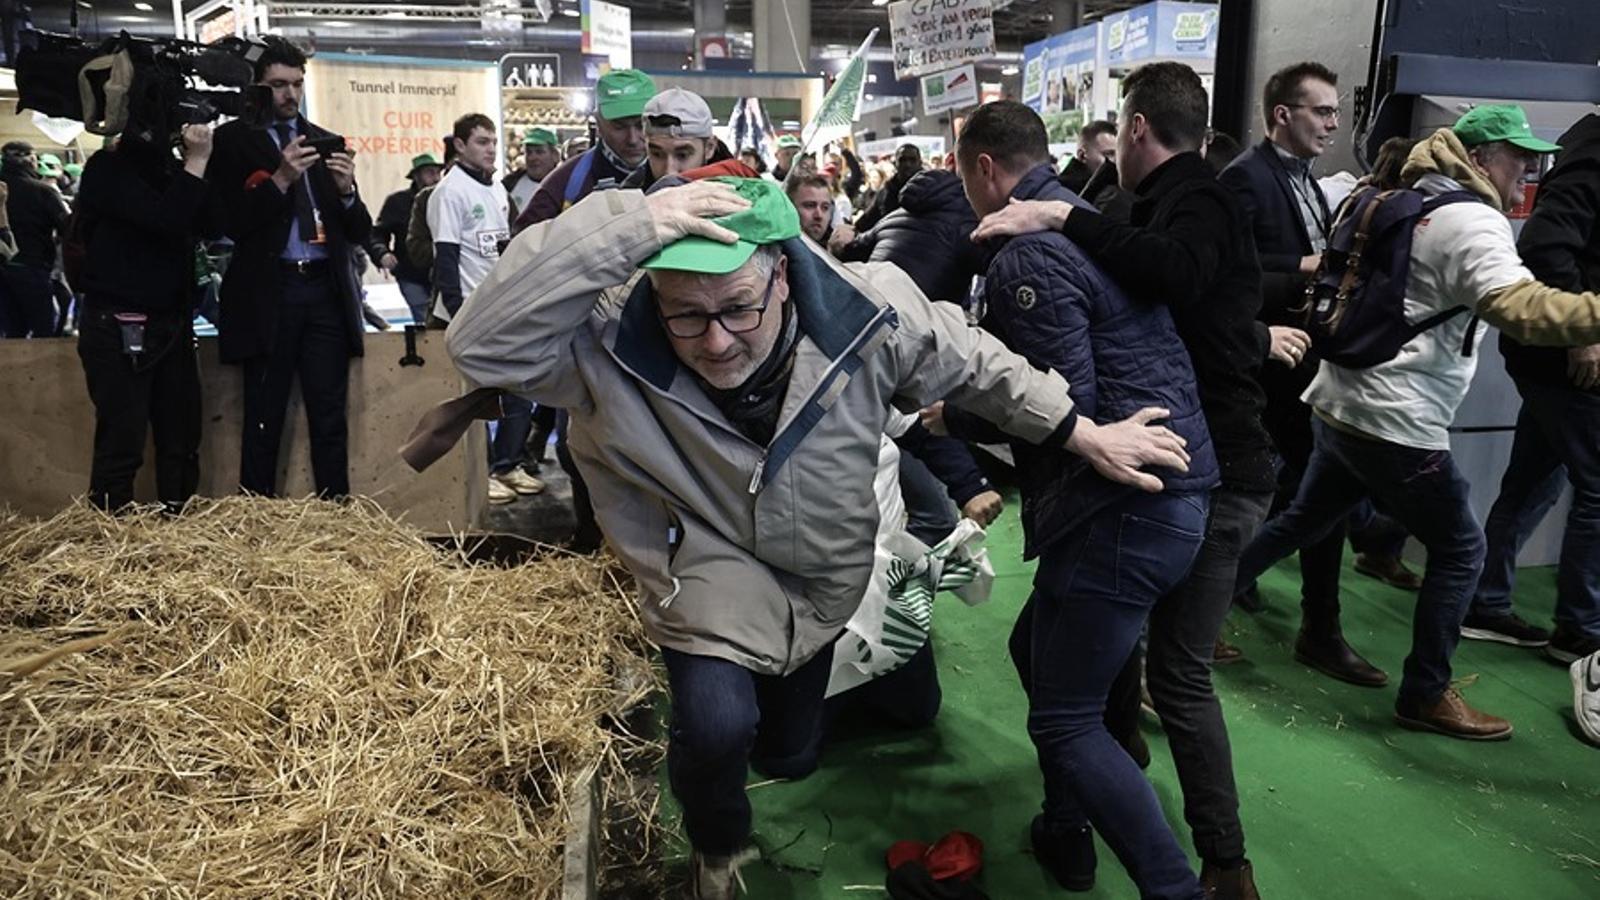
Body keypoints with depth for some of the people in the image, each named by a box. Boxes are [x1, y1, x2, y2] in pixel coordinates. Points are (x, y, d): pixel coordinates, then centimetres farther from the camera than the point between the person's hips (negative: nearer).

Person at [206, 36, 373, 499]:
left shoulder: (327, 142, 16)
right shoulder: (234, 139, 5)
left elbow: (361, 234, 14)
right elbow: (226, 221, -5)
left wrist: (347, 190, -6)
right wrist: (279, 180, -16)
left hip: (326, 293, 3)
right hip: (269, 295, -3)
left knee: (331, 421, 3)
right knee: (264, 423, 0)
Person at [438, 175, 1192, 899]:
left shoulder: (866, 315, -27)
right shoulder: (612, 341, -31)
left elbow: (977, 366, -11)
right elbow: (482, 344, -45)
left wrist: (1086, 437, -5)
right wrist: (629, 222, -53)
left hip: (823, 574, 3)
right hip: (707, 576, -3)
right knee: (718, 726, -26)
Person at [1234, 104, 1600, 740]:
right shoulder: (1474, 223, -14)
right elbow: (1520, 308, -33)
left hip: (1339, 403, 9)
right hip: (1395, 424, -9)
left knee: (1302, 522, 22)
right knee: (1460, 550, 4)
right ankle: (1425, 696, 14)